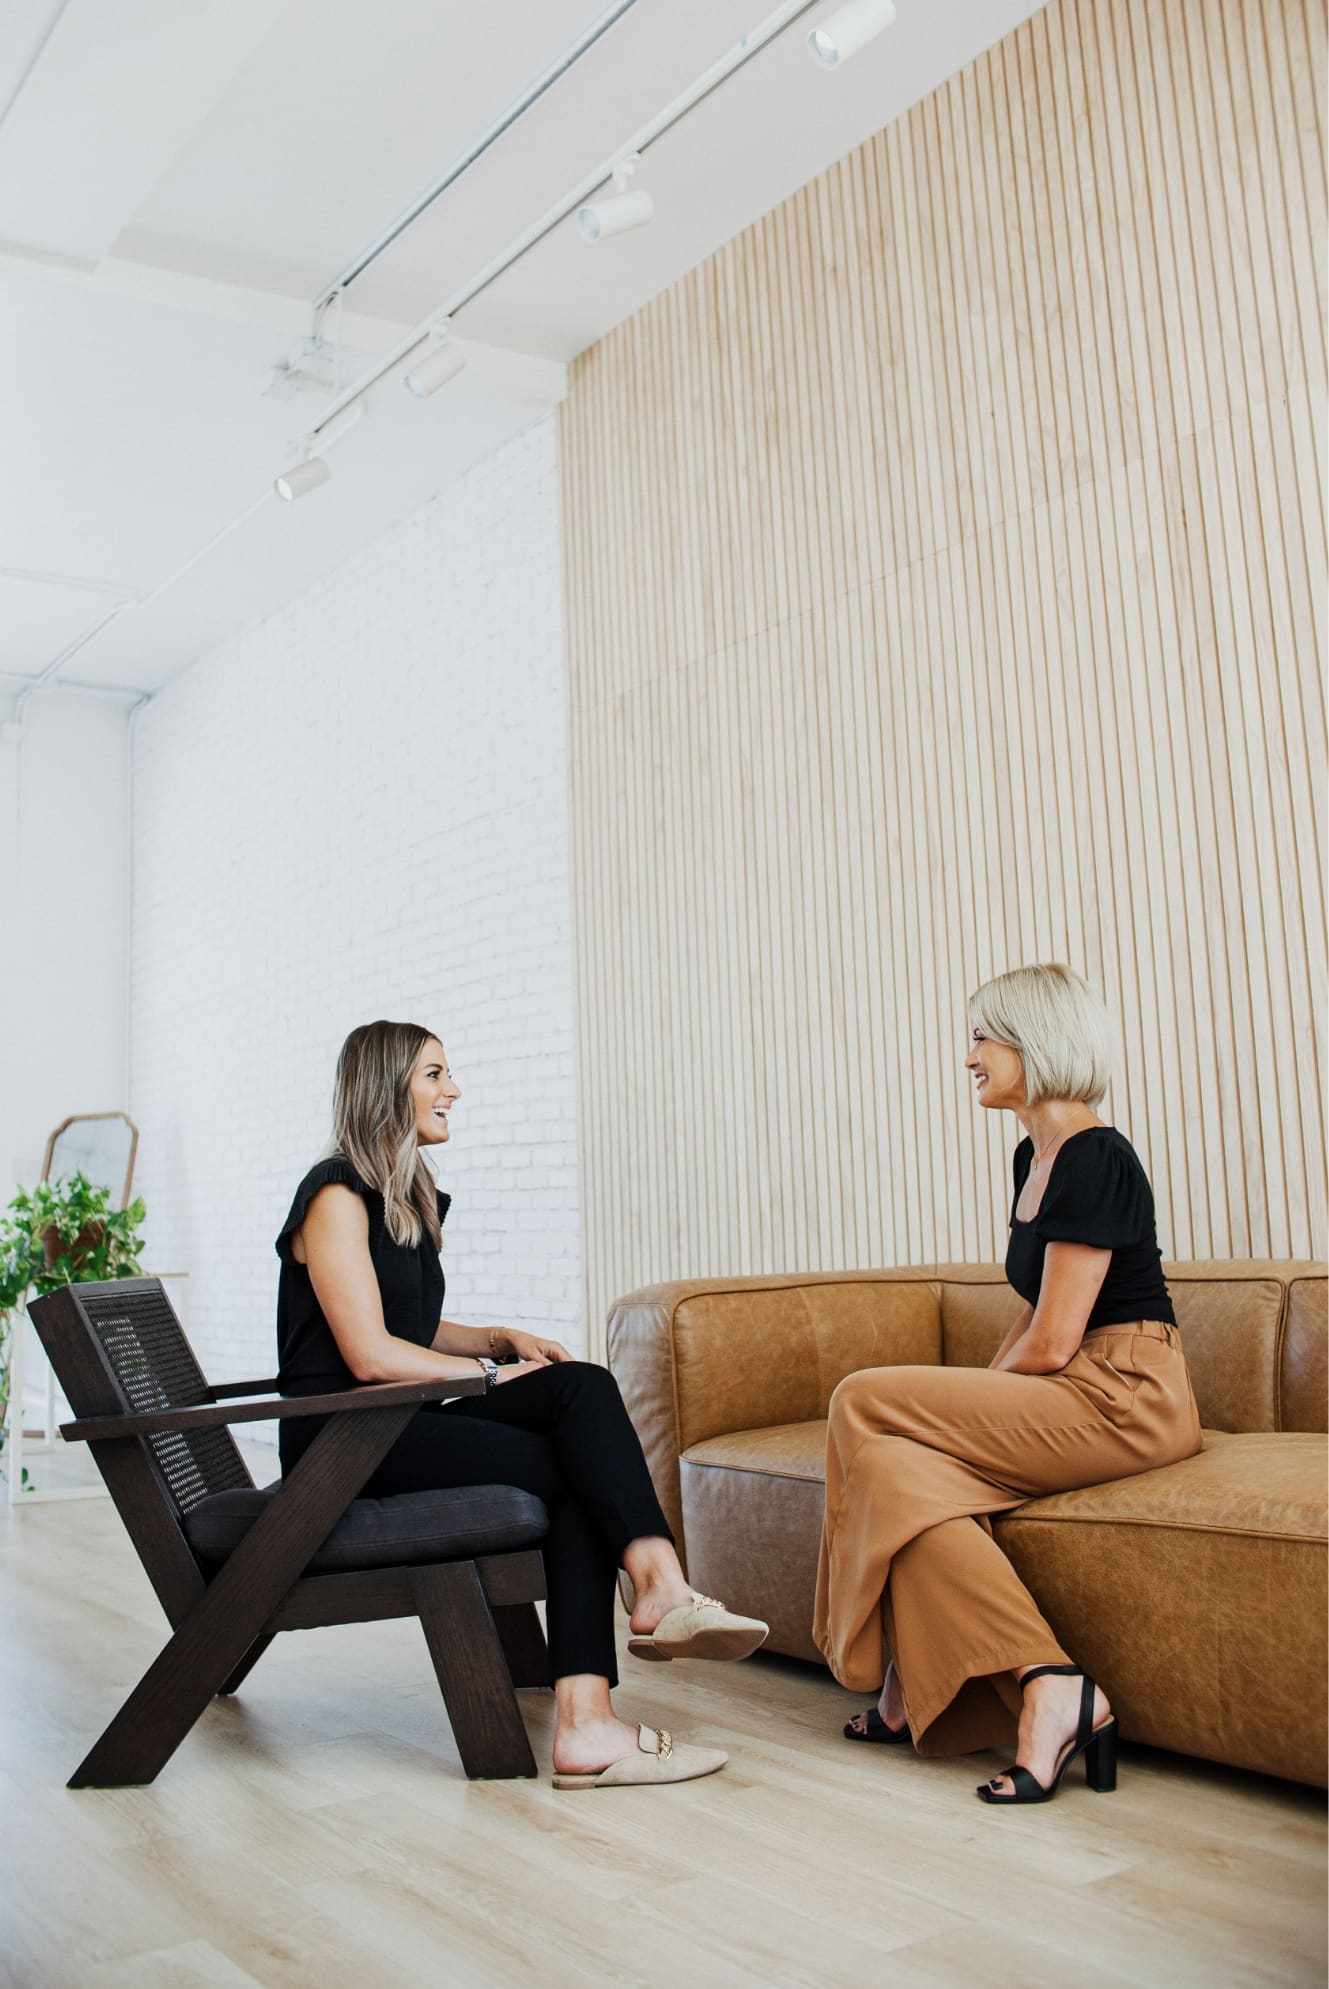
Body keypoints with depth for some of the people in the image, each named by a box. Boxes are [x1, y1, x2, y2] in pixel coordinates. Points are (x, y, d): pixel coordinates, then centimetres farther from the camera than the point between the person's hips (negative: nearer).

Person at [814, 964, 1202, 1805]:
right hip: (1075, 1399, 9)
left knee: (865, 1404, -16)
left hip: (1123, 1399, -9)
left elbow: (1051, 1345, -18)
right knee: (895, 1461, -12)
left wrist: (980, 1394, -1)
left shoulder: (1095, 1160, -14)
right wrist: (973, 1410, 7)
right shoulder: (1035, 1158, 16)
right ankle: (1045, 1689, -11)